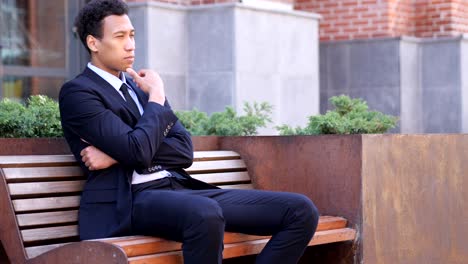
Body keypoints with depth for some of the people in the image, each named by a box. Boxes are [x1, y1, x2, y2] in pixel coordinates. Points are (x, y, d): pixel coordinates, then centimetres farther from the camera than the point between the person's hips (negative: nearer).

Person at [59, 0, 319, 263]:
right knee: (204, 213, -42)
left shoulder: (138, 85, 21)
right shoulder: (77, 92, -1)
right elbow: (138, 150, -15)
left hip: (180, 189, 7)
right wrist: (156, 95, 0)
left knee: (300, 210, -7)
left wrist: (119, 154, -5)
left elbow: (185, 151, 9)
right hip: (129, 202, -7)